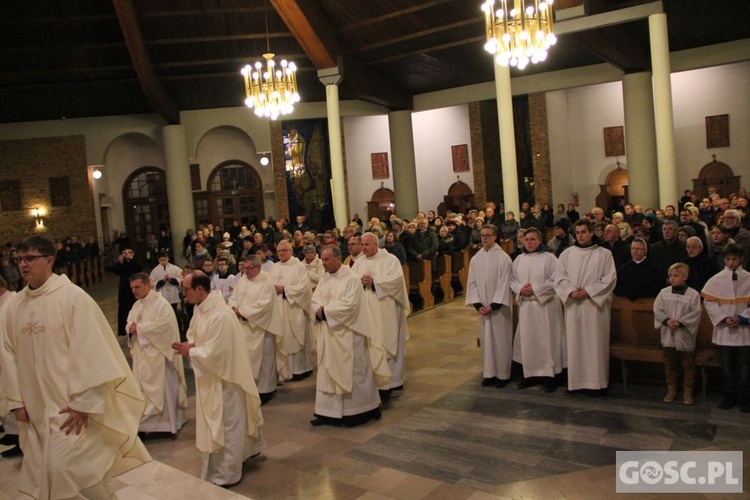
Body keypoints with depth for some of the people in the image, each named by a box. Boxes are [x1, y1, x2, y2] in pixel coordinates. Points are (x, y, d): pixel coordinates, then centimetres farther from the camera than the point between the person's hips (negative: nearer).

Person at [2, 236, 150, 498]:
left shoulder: (73, 297, -13)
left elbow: (89, 352, -15)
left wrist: (83, 403, -15)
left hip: (71, 407, -6)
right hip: (36, 409, 6)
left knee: (66, 465, -9)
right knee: (41, 473, 12)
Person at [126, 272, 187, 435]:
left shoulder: (161, 303, -13)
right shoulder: (136, 305, 13)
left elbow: (164, 324, -24)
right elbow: (129, 323, 14)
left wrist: (140, 328, -19)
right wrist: (131, 328, -11)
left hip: (158, 354, -8)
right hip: (142, 354, 8)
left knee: (162, 388, 0)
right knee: (144, 389, 13)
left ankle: (168, 421, 10)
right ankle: (147, 422, 24)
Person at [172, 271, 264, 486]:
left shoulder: (220, 316, -29)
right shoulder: (200, 308, 0)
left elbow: (214, 352, -28)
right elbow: (194, 333, 14)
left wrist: (190, 352, -16)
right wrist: (190, 344, -7)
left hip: (223, 376, -9)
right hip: (209, 376, 9)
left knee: (226, 424, 7)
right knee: (213, 423, 23)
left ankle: (226, 475, 22)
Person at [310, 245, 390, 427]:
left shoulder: (351, 279, -13)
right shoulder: (324, 279, 10)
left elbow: (349, 305, -22)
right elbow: (315, 299, 6)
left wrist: (325, 311, -15)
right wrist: (320, 309, -16)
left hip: (348, 333, -7)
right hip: (329, 334, 7)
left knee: (352, 372, 2)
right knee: (328, 372, 9)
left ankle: (357, 412, 14)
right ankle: (329, 412, 16)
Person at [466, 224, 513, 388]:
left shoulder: (503, 258, -9)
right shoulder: (475, 259, 5)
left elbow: (504, 284, -12)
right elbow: (472, 283, 5)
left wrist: (493, 305, -15)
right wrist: (478, 305, -6)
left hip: (499, 307, -4)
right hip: (482, 308, 4)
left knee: (500, 340, 2)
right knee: (486, 339, 9)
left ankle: (502, 374, 12)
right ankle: (489, 373, 18)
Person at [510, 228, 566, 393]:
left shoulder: (549, 258, -5)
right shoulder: (519, 259, 10)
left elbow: (556, 280, -11)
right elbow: (512, 280, 11)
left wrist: (535, 288, -16)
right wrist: (520, 288, -10)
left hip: (545, 304, -4)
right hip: (525, 305, 5)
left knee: (545, 339, -1)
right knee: (527, 339, 7)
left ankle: (549, 375, 8)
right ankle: (530, 374, 16)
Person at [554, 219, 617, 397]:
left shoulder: (604, 254, 2)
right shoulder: (567, 254, 9)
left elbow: (610, 279, -4)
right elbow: (560, 278, 5)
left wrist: (588, 291, -13)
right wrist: (571, 291, -12)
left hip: (595, 305, -2)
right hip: (573, 305, 3)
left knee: (595, 343, -1)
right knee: (575, 343, 5)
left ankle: (596, 383, 6)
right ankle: (577, 381, 12)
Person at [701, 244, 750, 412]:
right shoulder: (717, 280, 0)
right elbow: (709, 302, -1)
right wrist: (724, 318, -10)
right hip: (725, 329, 1)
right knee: (728, 365, 11)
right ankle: (729, 396, 22)